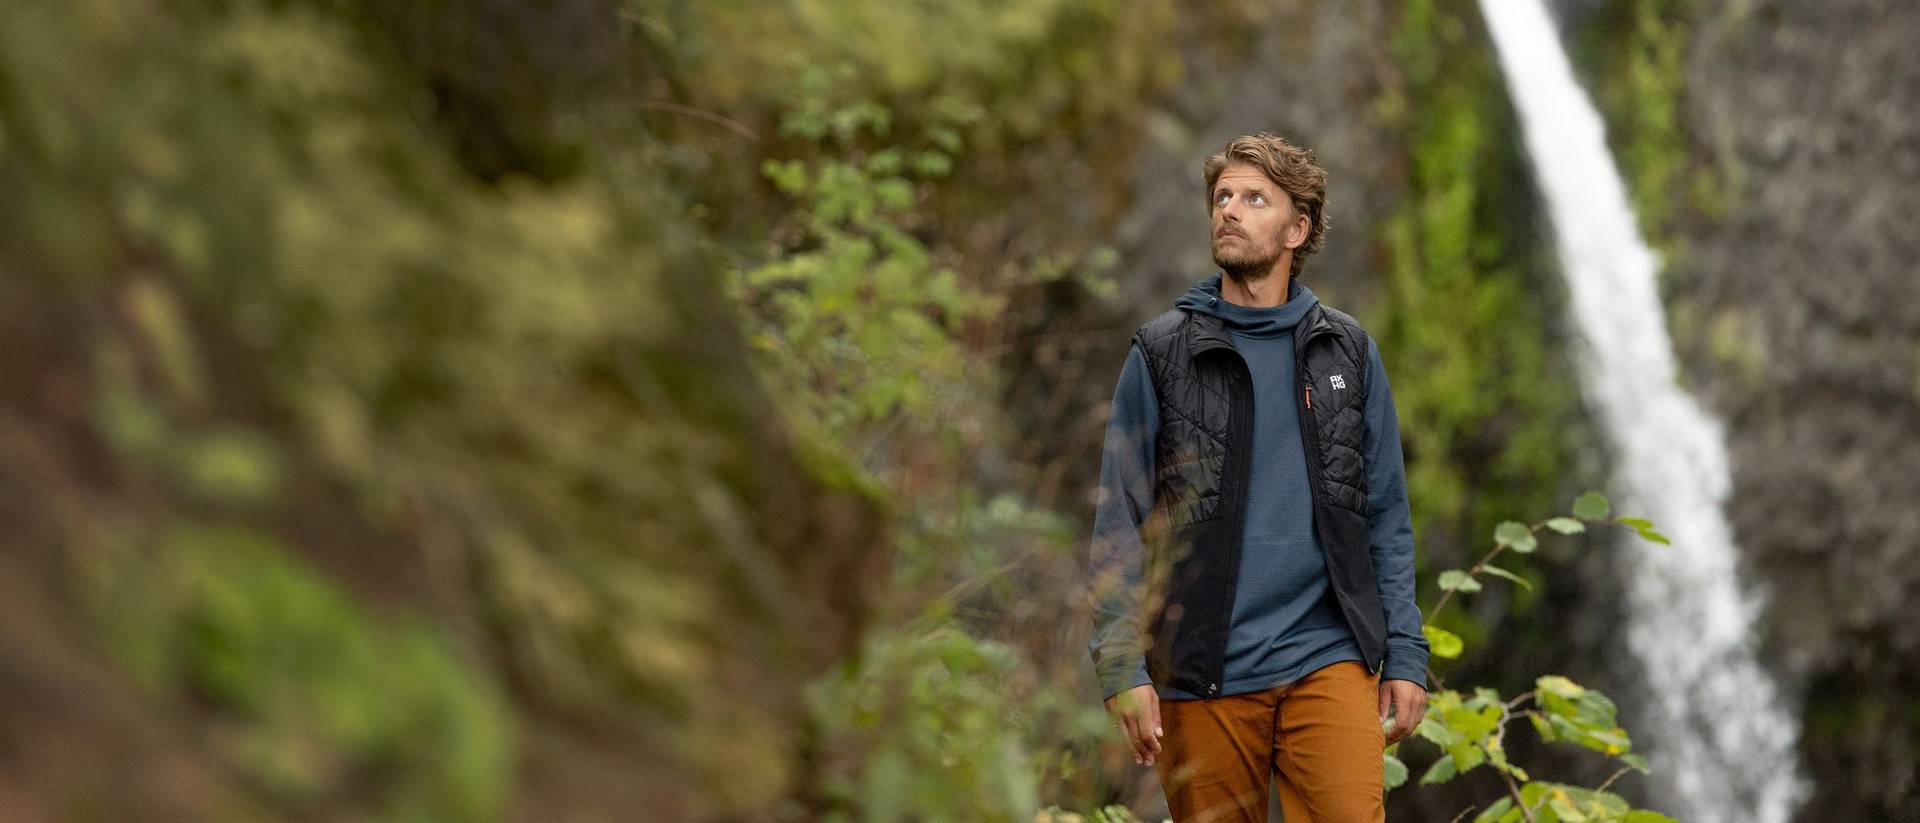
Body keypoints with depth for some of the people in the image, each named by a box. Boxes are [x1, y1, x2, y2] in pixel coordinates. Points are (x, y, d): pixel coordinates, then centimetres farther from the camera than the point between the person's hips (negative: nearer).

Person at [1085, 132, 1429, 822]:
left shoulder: (1346, 352, 11)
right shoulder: (1161, 352, 4)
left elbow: (1386, 516, 12)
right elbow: (1119, 522, 2)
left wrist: (1404, 654, 5)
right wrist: (1122, 666, -7)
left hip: (1329, 662, 1)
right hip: (1202, 678, 0)